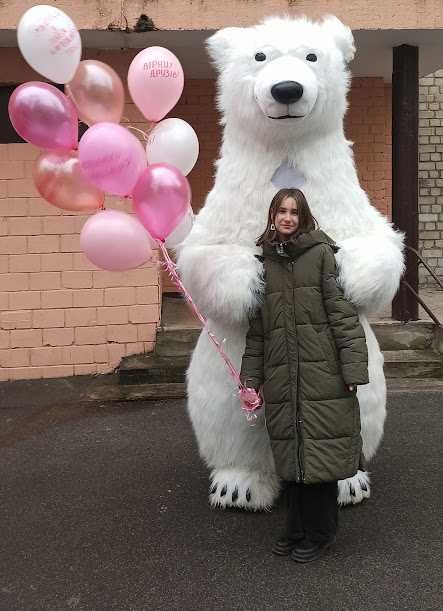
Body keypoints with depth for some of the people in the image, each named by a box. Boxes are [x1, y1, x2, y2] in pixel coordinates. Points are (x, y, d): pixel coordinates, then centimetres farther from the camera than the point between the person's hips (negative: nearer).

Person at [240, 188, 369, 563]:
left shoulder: (321, 253, 0)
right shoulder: (264, 262, 12)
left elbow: (343, 313, -6)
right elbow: (256, 328, 13)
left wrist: (353, 369, -12)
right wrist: (251, 377, 9)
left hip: (322, 374, -4)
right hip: (281, 378, 4)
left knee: (321, 453, 2)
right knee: (290, 456, 10)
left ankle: (320, 534, 19)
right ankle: (297, 529, 27)